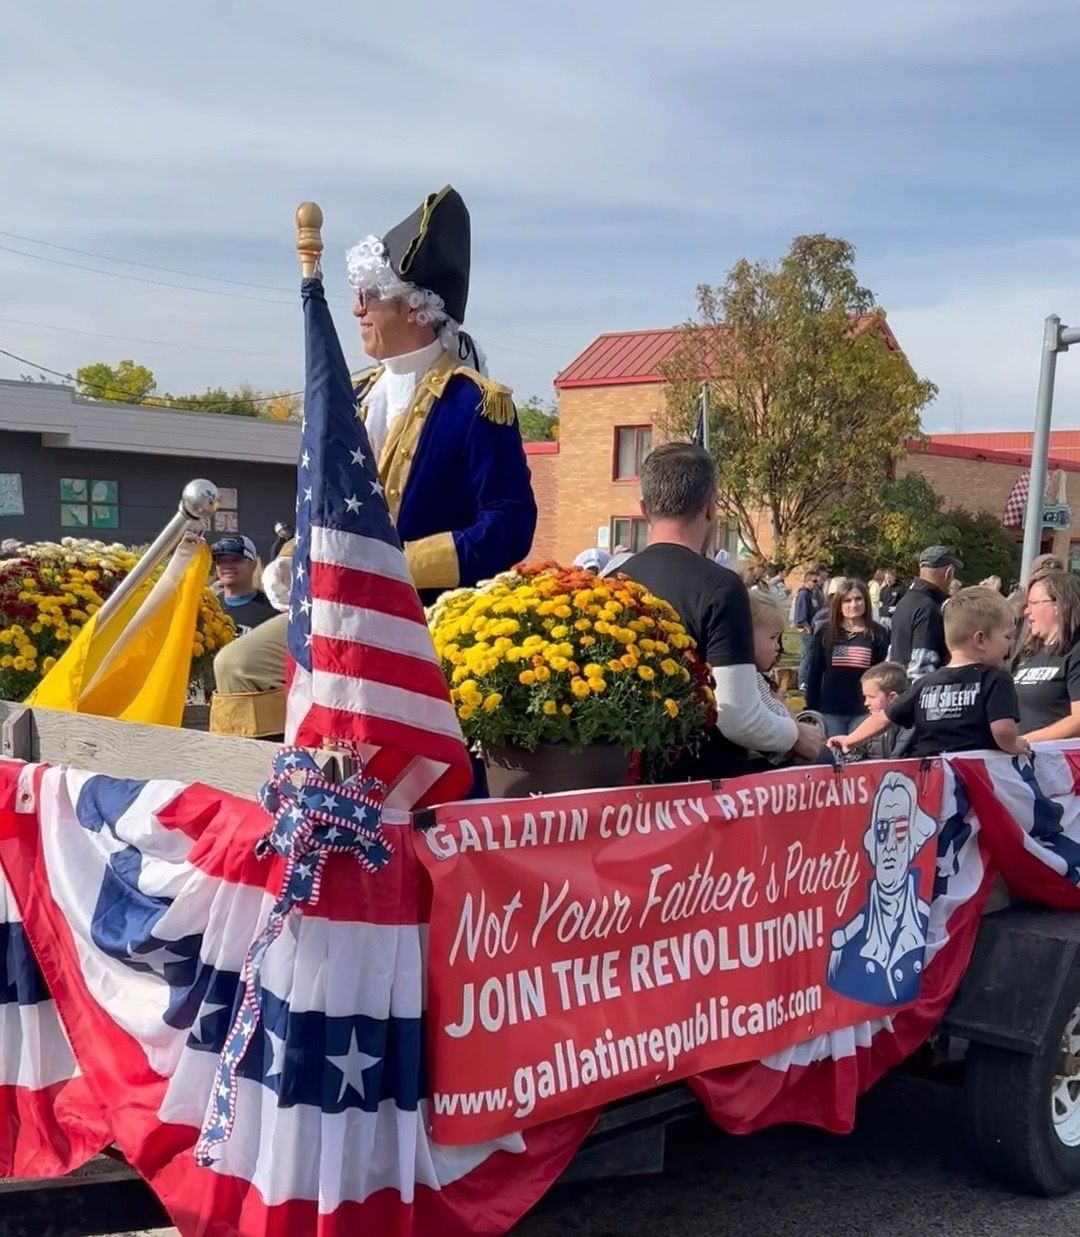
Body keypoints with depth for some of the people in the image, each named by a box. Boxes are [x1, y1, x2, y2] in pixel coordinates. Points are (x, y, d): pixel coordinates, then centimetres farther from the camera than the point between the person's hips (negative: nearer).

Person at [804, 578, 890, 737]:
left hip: (864, 711, -1)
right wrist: (811, 709, 2)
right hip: (830, 710, 1)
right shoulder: (826, 631, 2)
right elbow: (814, 672, 4)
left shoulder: (878, 634, 0)